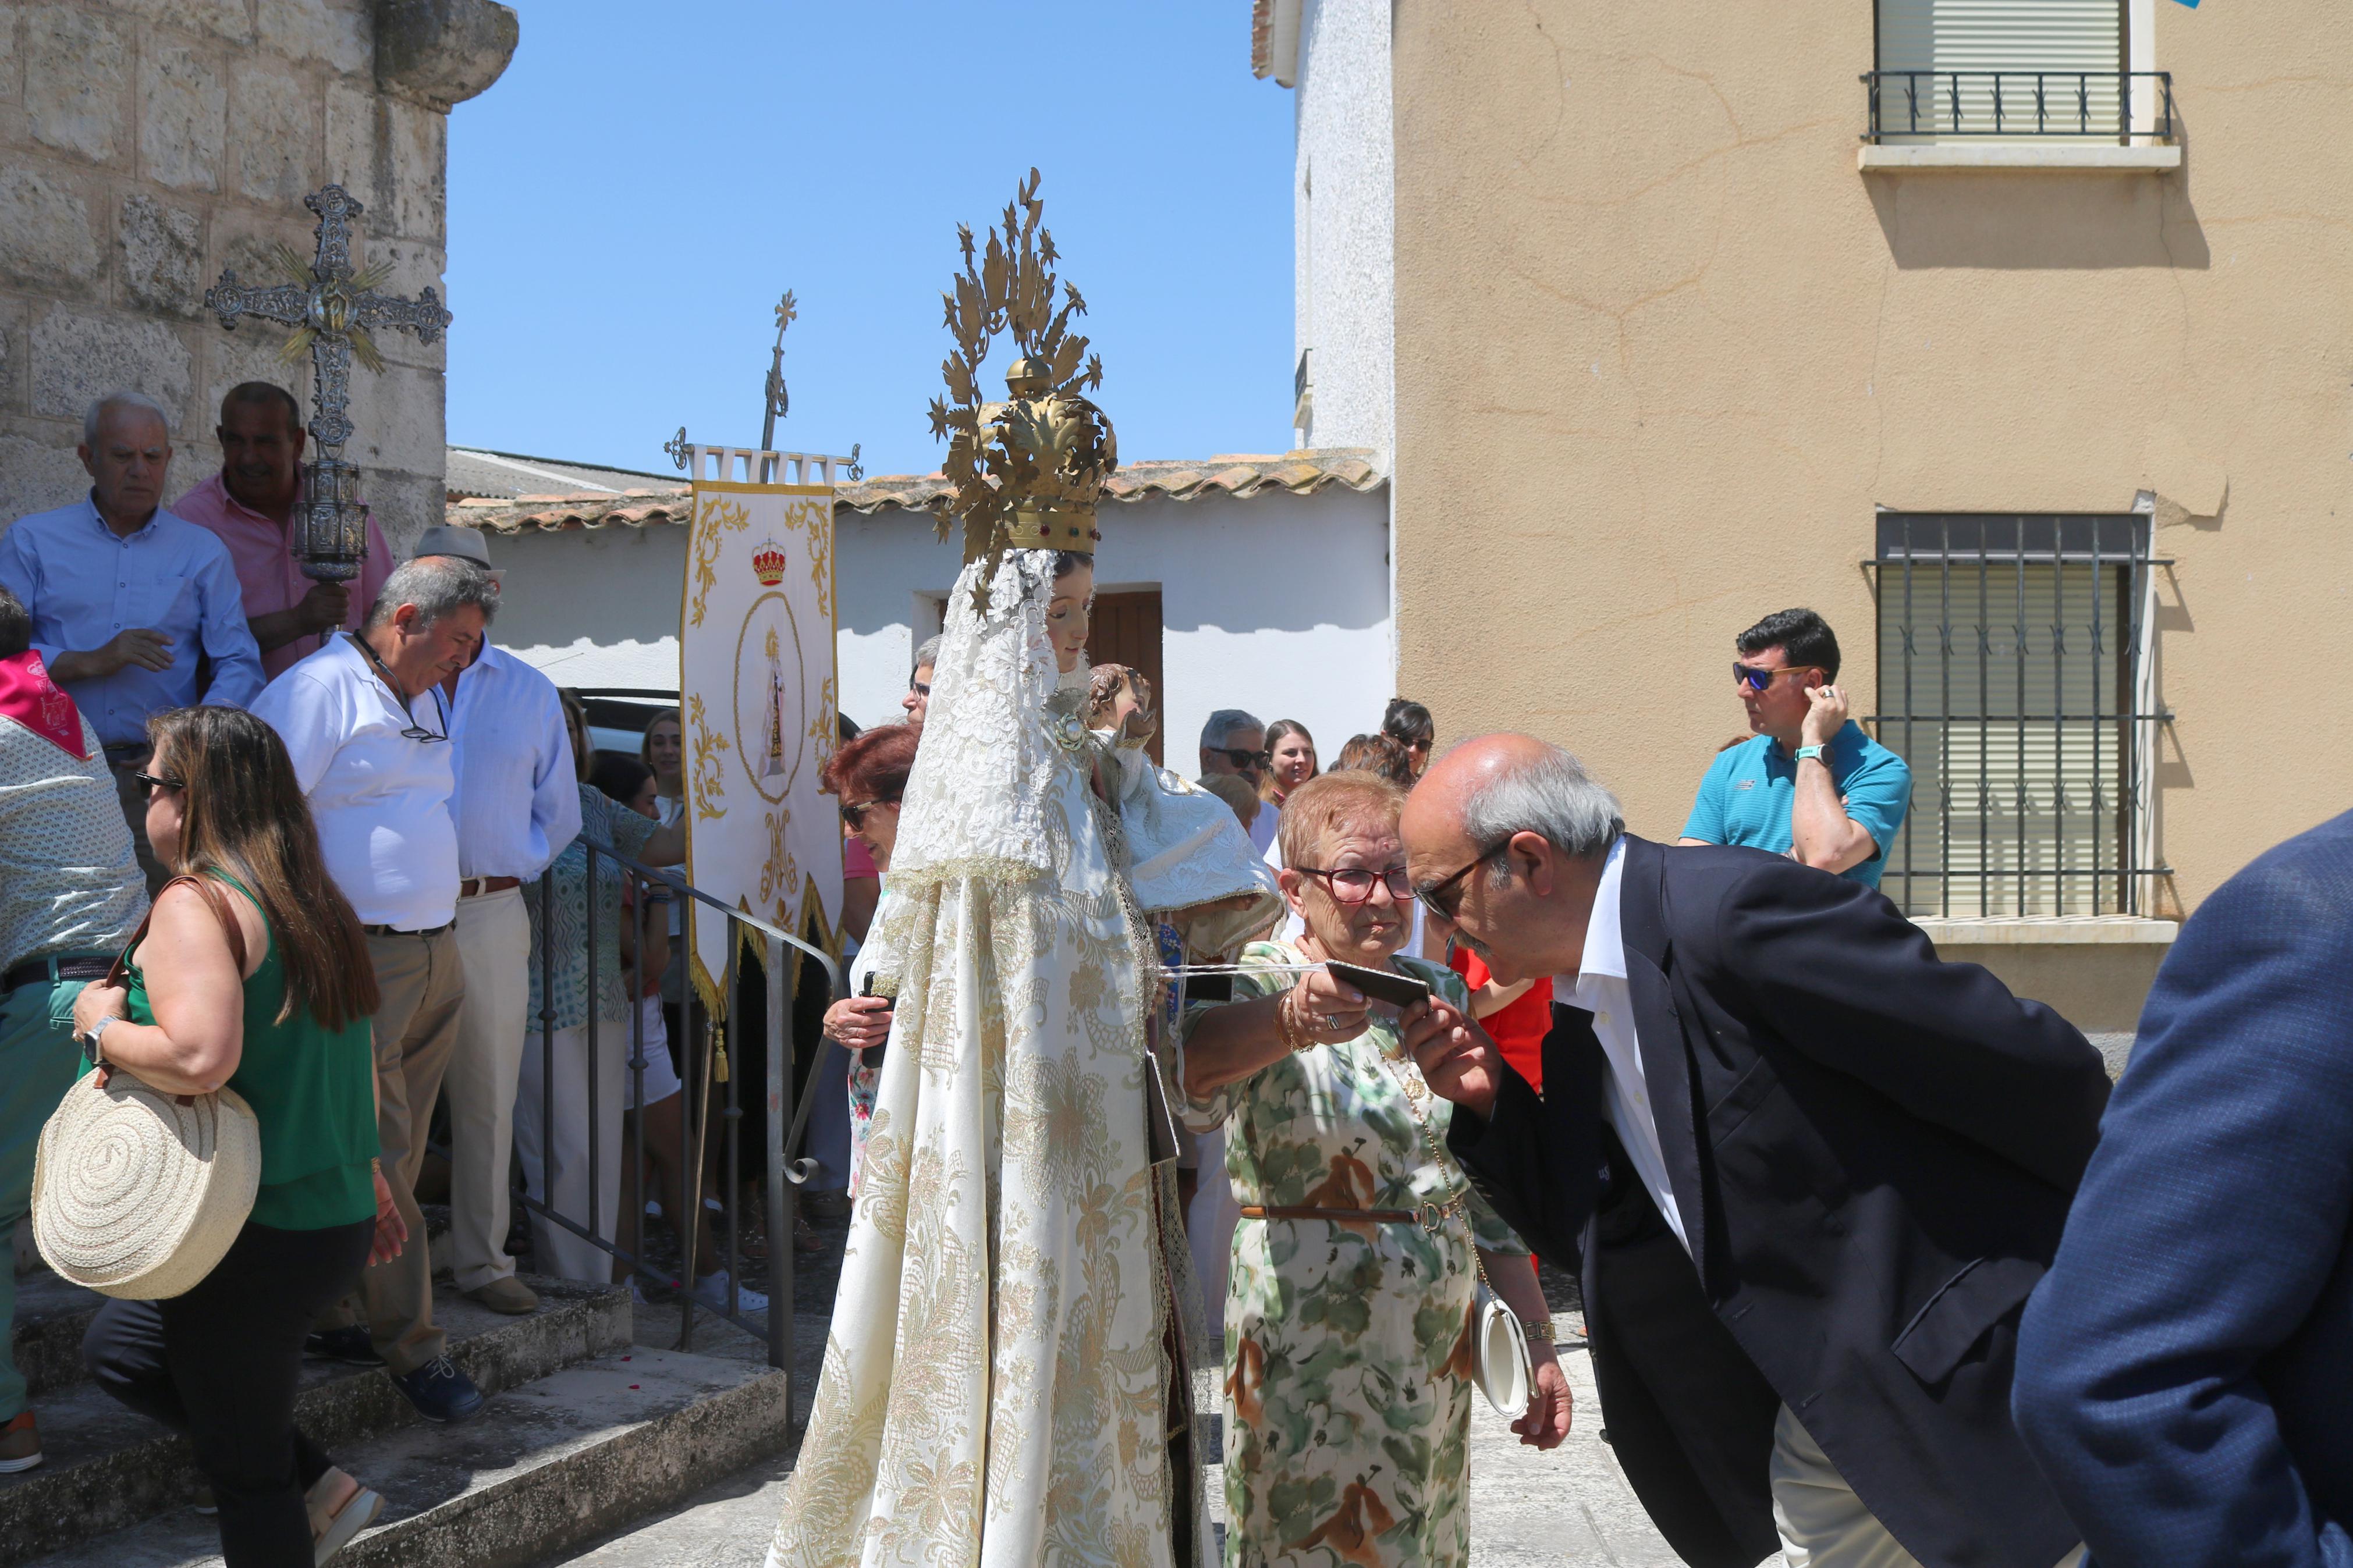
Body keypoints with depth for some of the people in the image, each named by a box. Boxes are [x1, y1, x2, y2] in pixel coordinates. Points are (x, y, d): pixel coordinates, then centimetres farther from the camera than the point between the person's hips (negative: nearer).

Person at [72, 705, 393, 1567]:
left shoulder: (194, 906, -17)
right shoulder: (315, 903, 9)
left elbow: (201, 1056, -32)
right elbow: (360, 1066, 16)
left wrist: (102, 1027, -13)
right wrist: (367, 1177, 25)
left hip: (258, 1235, -9)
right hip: (333, 1217, 9)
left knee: (245, 1473, 7)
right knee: (118, 1348, 26)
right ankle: (317, 1487, 23)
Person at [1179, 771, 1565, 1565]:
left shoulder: (1439, 994, 8)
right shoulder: (1259, 983, -9)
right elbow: (1188, 1082, -34)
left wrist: (1537, 1342, 11)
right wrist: (1289, 1021, -52)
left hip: (1438, 1363, 5)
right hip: (1306, 1369, -5)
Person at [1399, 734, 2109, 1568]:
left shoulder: (1735, 914, -24)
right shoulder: (1577, 1012, 5)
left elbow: (2037, 1068, -20)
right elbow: (1580, 1231, 12)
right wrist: (1486, 1100, -4)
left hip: (1976, 1395, -8)